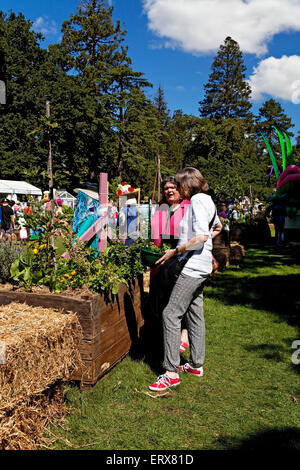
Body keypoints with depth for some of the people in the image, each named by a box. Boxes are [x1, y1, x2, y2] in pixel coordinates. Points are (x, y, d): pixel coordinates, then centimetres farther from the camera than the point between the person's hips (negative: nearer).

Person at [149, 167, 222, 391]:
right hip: (200, 266, 10)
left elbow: (201, 237, -22)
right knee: (195, 314, 15)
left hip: (193, 265, -10)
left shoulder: (197, 200, -13)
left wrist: (175, 251, -14)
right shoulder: (207, 200, 17)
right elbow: (218, 227, 33)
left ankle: (172, 372, -3)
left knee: (171, 314, -9)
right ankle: (196, 364, 26)